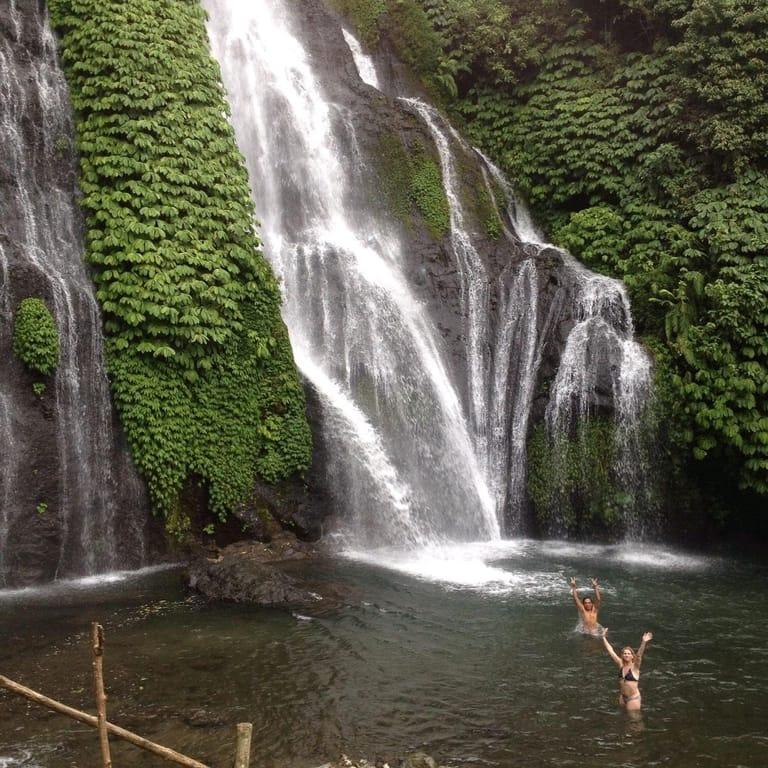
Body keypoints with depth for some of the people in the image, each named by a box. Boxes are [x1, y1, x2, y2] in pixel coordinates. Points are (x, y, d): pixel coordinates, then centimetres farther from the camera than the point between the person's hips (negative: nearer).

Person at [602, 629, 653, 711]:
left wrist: (644, 642, -45)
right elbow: (610, 651, 3)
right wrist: (604, 637, 3)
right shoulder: (621, 664, 0)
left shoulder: (635, 667, -13)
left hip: (633, 698, -5)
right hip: (622, 697, 5)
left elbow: (639, 654, -29)